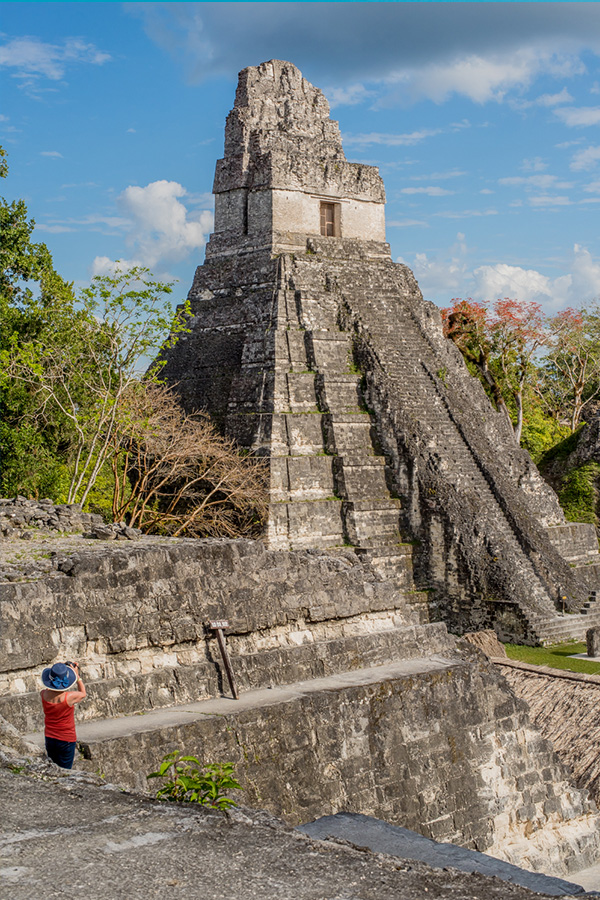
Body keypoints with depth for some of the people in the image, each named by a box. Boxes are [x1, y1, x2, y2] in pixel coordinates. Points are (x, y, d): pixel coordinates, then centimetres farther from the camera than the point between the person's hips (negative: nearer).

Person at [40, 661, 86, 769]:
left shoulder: (44, 694, -13)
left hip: (49, 739, 4)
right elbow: (83, 693, -1)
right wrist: (77, 675, 4)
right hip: (66, 740, -4)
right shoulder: (69, 697, -24)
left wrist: (57, 670, 9)